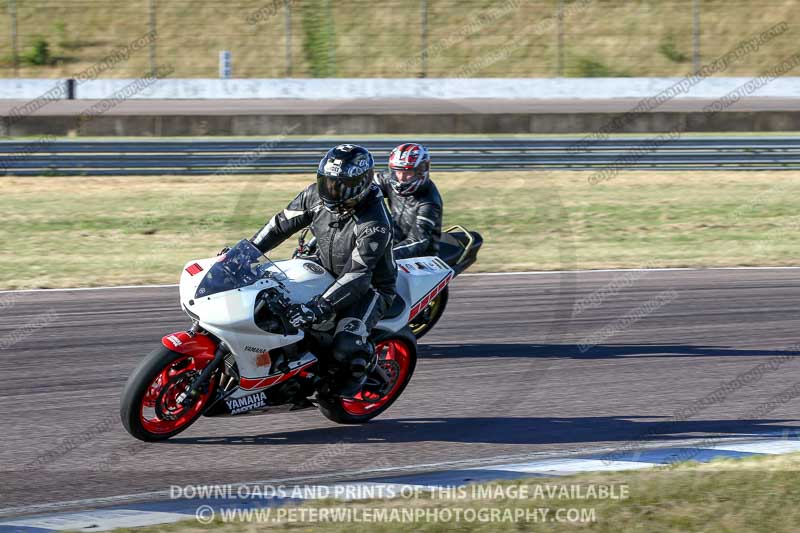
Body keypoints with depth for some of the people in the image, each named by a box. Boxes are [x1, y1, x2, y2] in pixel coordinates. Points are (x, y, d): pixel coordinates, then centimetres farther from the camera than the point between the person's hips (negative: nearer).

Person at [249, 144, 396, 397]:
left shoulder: (374, 224, -32)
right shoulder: (317, 196, -11)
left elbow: (357, 274, -38)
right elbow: (283, 223, 2)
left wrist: (320, 307, -47)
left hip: (369, 289, -7)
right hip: (326, 272, 7)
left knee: (346, 347, -29)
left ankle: (358, 368, 6)